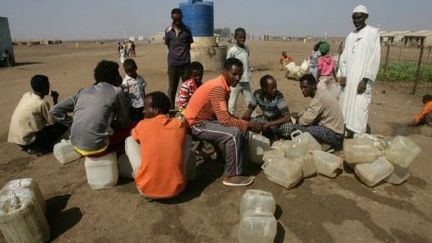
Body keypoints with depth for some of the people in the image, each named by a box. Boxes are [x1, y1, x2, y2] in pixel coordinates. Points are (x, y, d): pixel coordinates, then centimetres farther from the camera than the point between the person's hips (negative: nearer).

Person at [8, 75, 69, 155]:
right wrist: (55, 101, -6)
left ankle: (31, 147, 16)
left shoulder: (26, 95, 3)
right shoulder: (42, 103, -20)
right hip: (27, 141, -8)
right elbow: (53, 121, -8)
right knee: (64, 123, -7)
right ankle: (39, 148, -2)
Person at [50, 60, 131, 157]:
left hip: (76, 145, 7)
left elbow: (55, 111, 13)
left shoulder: (82, 91, 12)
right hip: (96, 147, -6)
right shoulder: (117, 92, -3)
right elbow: (124, 123, 5)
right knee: (129, 127, 11)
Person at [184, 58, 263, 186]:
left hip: (207, 119, 10)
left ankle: (238, 167, 10)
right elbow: (225, 120, -31)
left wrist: (244, 123, -4)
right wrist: (249, 124, -21)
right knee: (233, 133, -23)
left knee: (241, 128, 3)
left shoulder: (224, 86, 5)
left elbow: (225, 115, 10)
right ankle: (232, 176, -9)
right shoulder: (217, 88, -25)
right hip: (196, 124, -9)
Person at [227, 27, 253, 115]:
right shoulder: (232, 50, -9)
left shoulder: (247, 48, 9)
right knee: (232, 101, 0)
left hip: (246, 80, 6)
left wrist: (249, 74, 16)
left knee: (250, 101, 14)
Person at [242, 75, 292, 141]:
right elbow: (249, 110, -8)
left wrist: (269, 124, -35)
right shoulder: (257, 94, -17)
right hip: (266, 119, 5)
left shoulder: (279, 97, -28)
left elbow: (287, 118, -30)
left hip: (279, 121, -5)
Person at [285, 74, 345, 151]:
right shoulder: (320, 94, 8)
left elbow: (306, 120, -21)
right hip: (333, 129, 10)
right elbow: (310, 114, 17)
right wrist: (299, 115, 0)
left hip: (333, 134, -10)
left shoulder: (319, 98, -21)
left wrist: (298, 118, -1)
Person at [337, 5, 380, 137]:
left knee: (358, 108, -8)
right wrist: (342, 75, 0)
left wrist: (365, 80, -15)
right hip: (348, 78, 6)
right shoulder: (350, 36, 14)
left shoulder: (373, 32, -4)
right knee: (346, 106, 7)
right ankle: (347, 132, 17)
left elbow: (374, 58, -10)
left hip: (361, 79, -6)